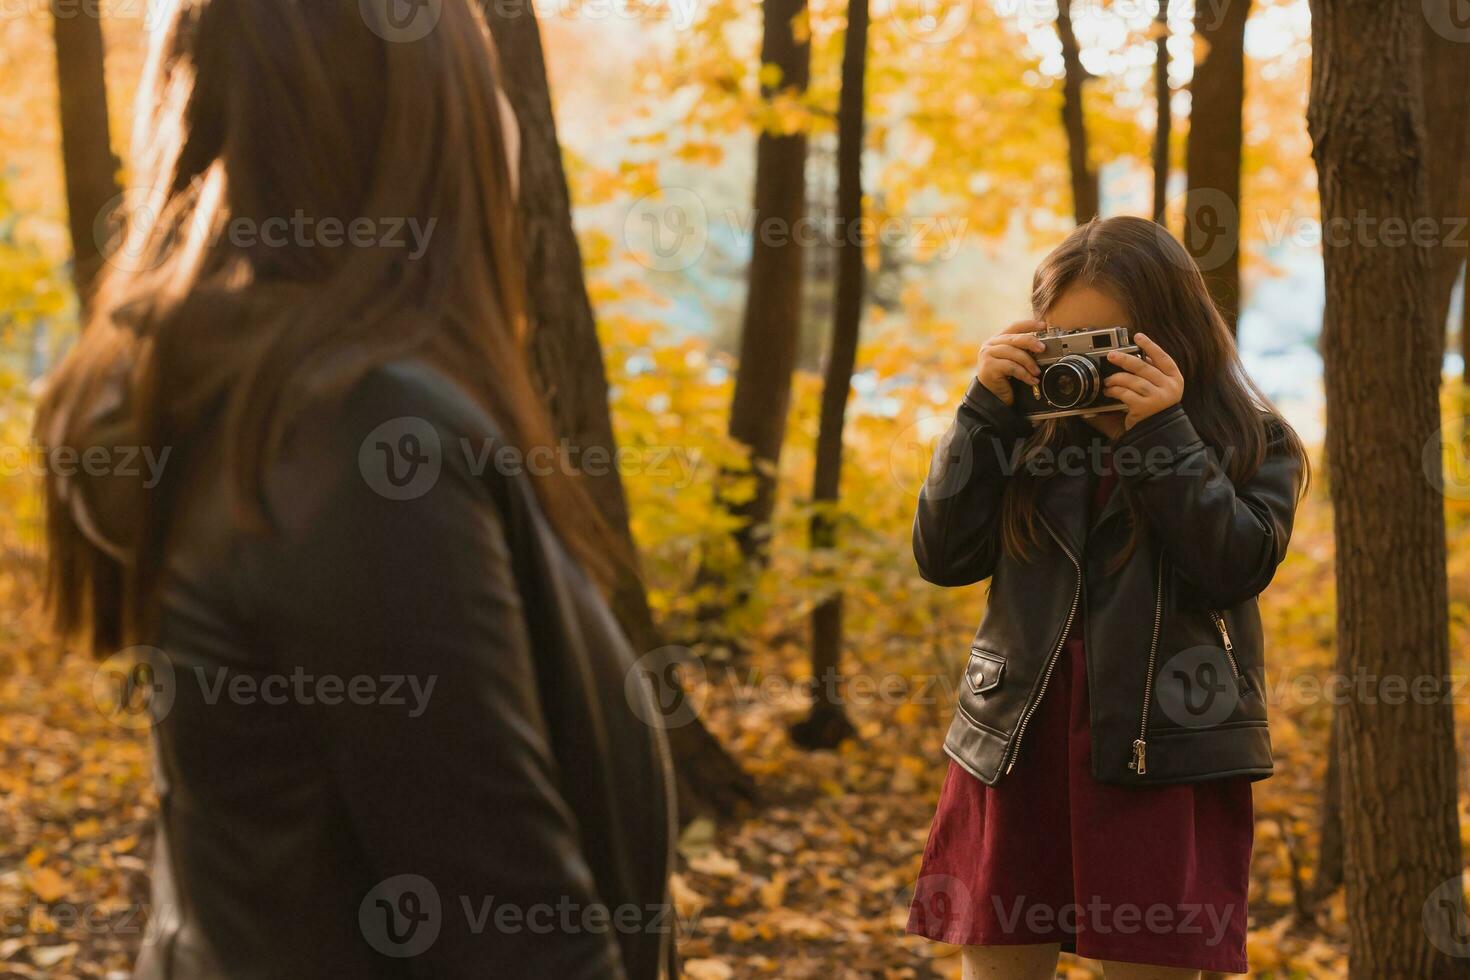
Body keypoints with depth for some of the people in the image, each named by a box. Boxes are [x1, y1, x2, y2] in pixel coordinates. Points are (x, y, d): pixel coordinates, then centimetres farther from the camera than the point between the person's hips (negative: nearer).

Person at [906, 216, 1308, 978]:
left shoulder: (1253, 442, 4)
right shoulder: (1032, 430, 9)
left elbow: (1236, 567, -12)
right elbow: (943, 556, 1)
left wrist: (1162, 431, -15)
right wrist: (987, 406, -5)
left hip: (1163, 758, -2)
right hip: (1016, 745, 3)